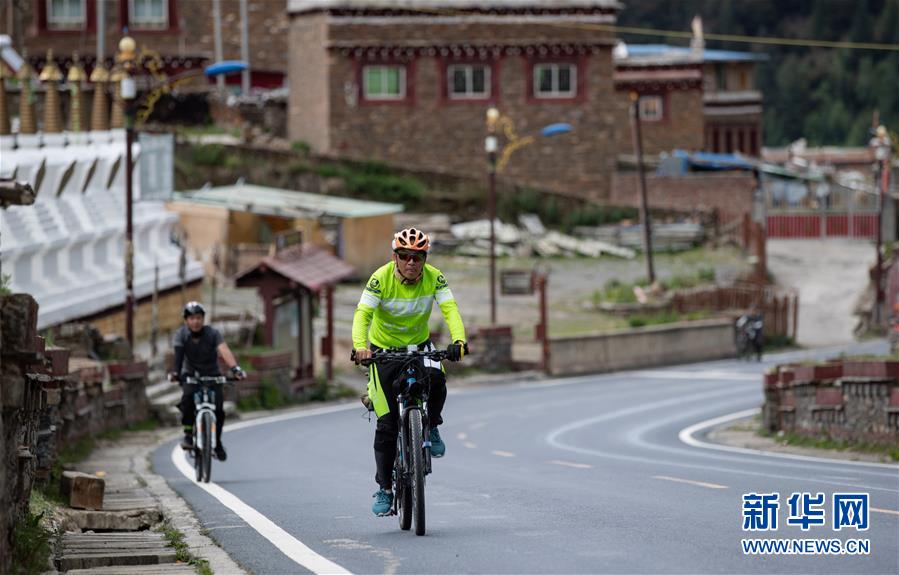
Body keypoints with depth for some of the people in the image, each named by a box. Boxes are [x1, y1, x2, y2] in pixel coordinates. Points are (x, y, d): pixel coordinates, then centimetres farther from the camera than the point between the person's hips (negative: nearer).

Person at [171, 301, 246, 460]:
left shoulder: (213, 333, -17)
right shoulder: (181, 334, -14)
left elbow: (224, 351, -33)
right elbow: (178, 354, -28)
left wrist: (235, 368, -51)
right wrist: (175, 372, -47)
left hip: (211, 375, 0)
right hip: (190, 375, 0)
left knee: (218, 409, -16)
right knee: (188, 396, -31)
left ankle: (217, 442, 9)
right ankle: (188, 433, -16)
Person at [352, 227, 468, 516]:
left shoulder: (434, 278, -16)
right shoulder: (381, 279, -23)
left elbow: (450, 309, -27)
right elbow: (363, 314, -32)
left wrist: (458, 340, -46)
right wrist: (360, 347, -50)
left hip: (419, 345, 2)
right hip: (384, 348, -1)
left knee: (436, 379, -32)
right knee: (387, 424, -6)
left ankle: (431, 428, -2)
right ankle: (384, 489, 5)